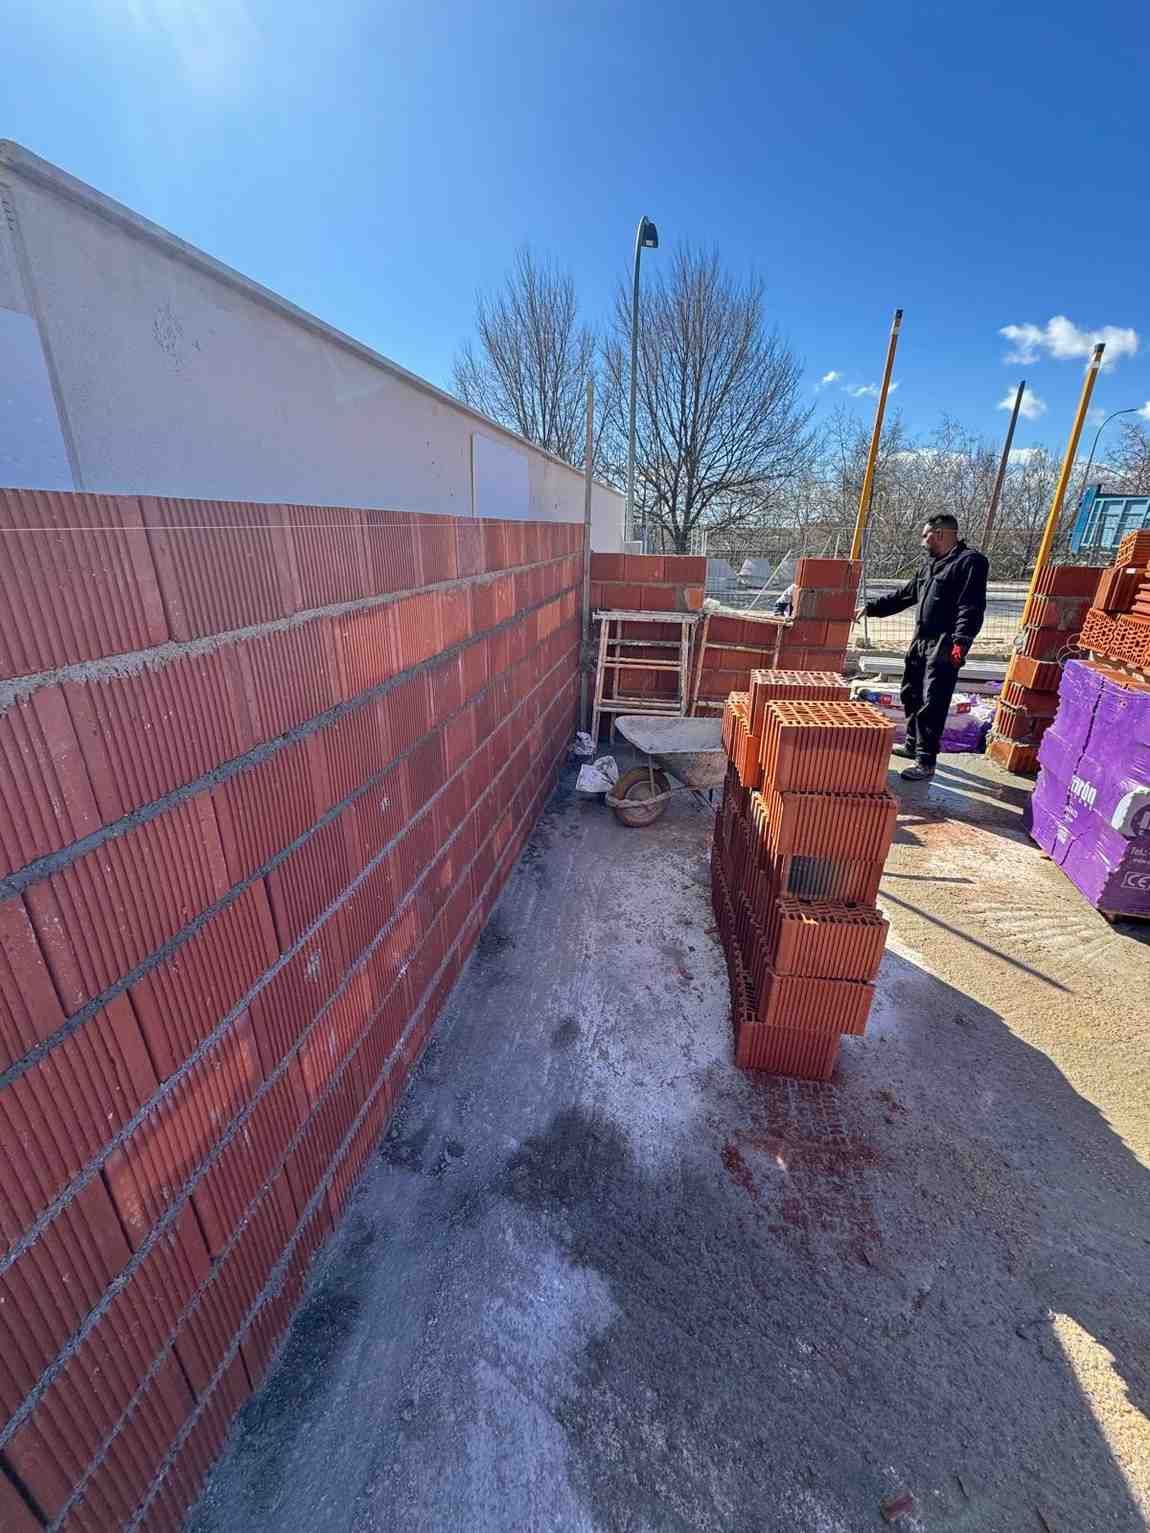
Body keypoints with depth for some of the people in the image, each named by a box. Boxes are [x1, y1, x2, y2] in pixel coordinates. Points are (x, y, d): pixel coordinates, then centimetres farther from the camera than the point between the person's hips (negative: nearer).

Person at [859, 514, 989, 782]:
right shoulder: (931, 565, 18)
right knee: (911, 696, 17)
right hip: (920, 642, 9)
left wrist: (960, 642, -27)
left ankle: (926, 763, -5)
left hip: (944, 649, -9)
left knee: (932, 706, -9)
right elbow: (904, 595, 26)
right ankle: (913, 745, 33)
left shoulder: (970, 561, -9)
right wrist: (870, 608, 25)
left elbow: (971, 607, -18)